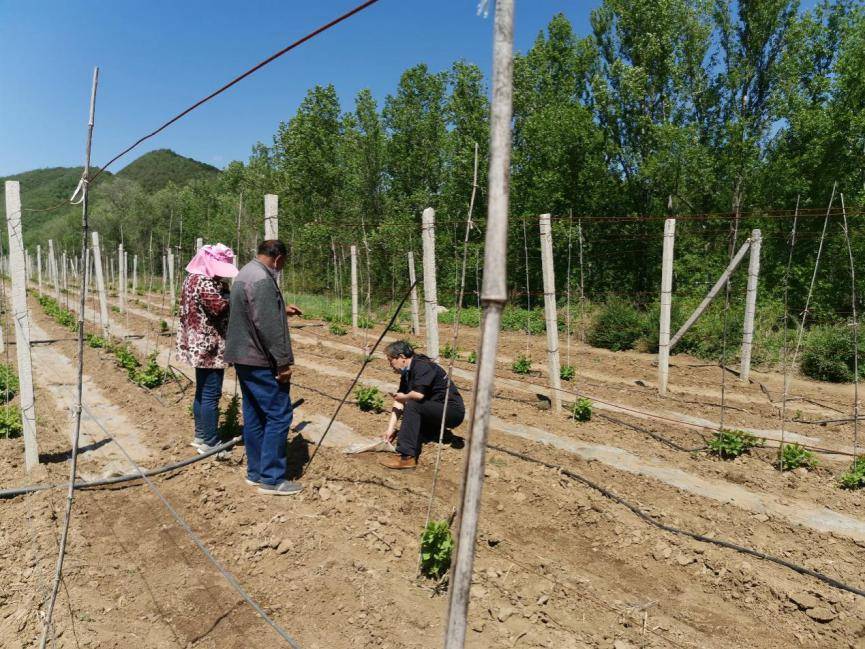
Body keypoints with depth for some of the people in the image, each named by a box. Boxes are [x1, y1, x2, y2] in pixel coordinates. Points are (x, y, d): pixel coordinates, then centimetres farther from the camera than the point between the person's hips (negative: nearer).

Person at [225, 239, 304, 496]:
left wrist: (282, 310, 33)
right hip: (260, 362, -10)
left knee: (254, 416, 15)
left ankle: (255, 472, 23)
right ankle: (272, 479, 1)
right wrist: (283, 362, -19)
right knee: (279, 415, -4)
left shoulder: (246, 273, 14)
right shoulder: (262, 280, -19)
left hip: (243, 358, 11)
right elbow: (268, 326, -24)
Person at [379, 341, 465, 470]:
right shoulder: (406, 373, 8)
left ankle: (406, 456, -29)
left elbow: (418, 394, -33)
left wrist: (404, 397, -12)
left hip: (453, 411, -10)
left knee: (412, 405, -27)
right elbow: (399, 401, 5)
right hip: (437, 410, 10)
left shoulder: (423, 366, -19)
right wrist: (390, 429, -1)